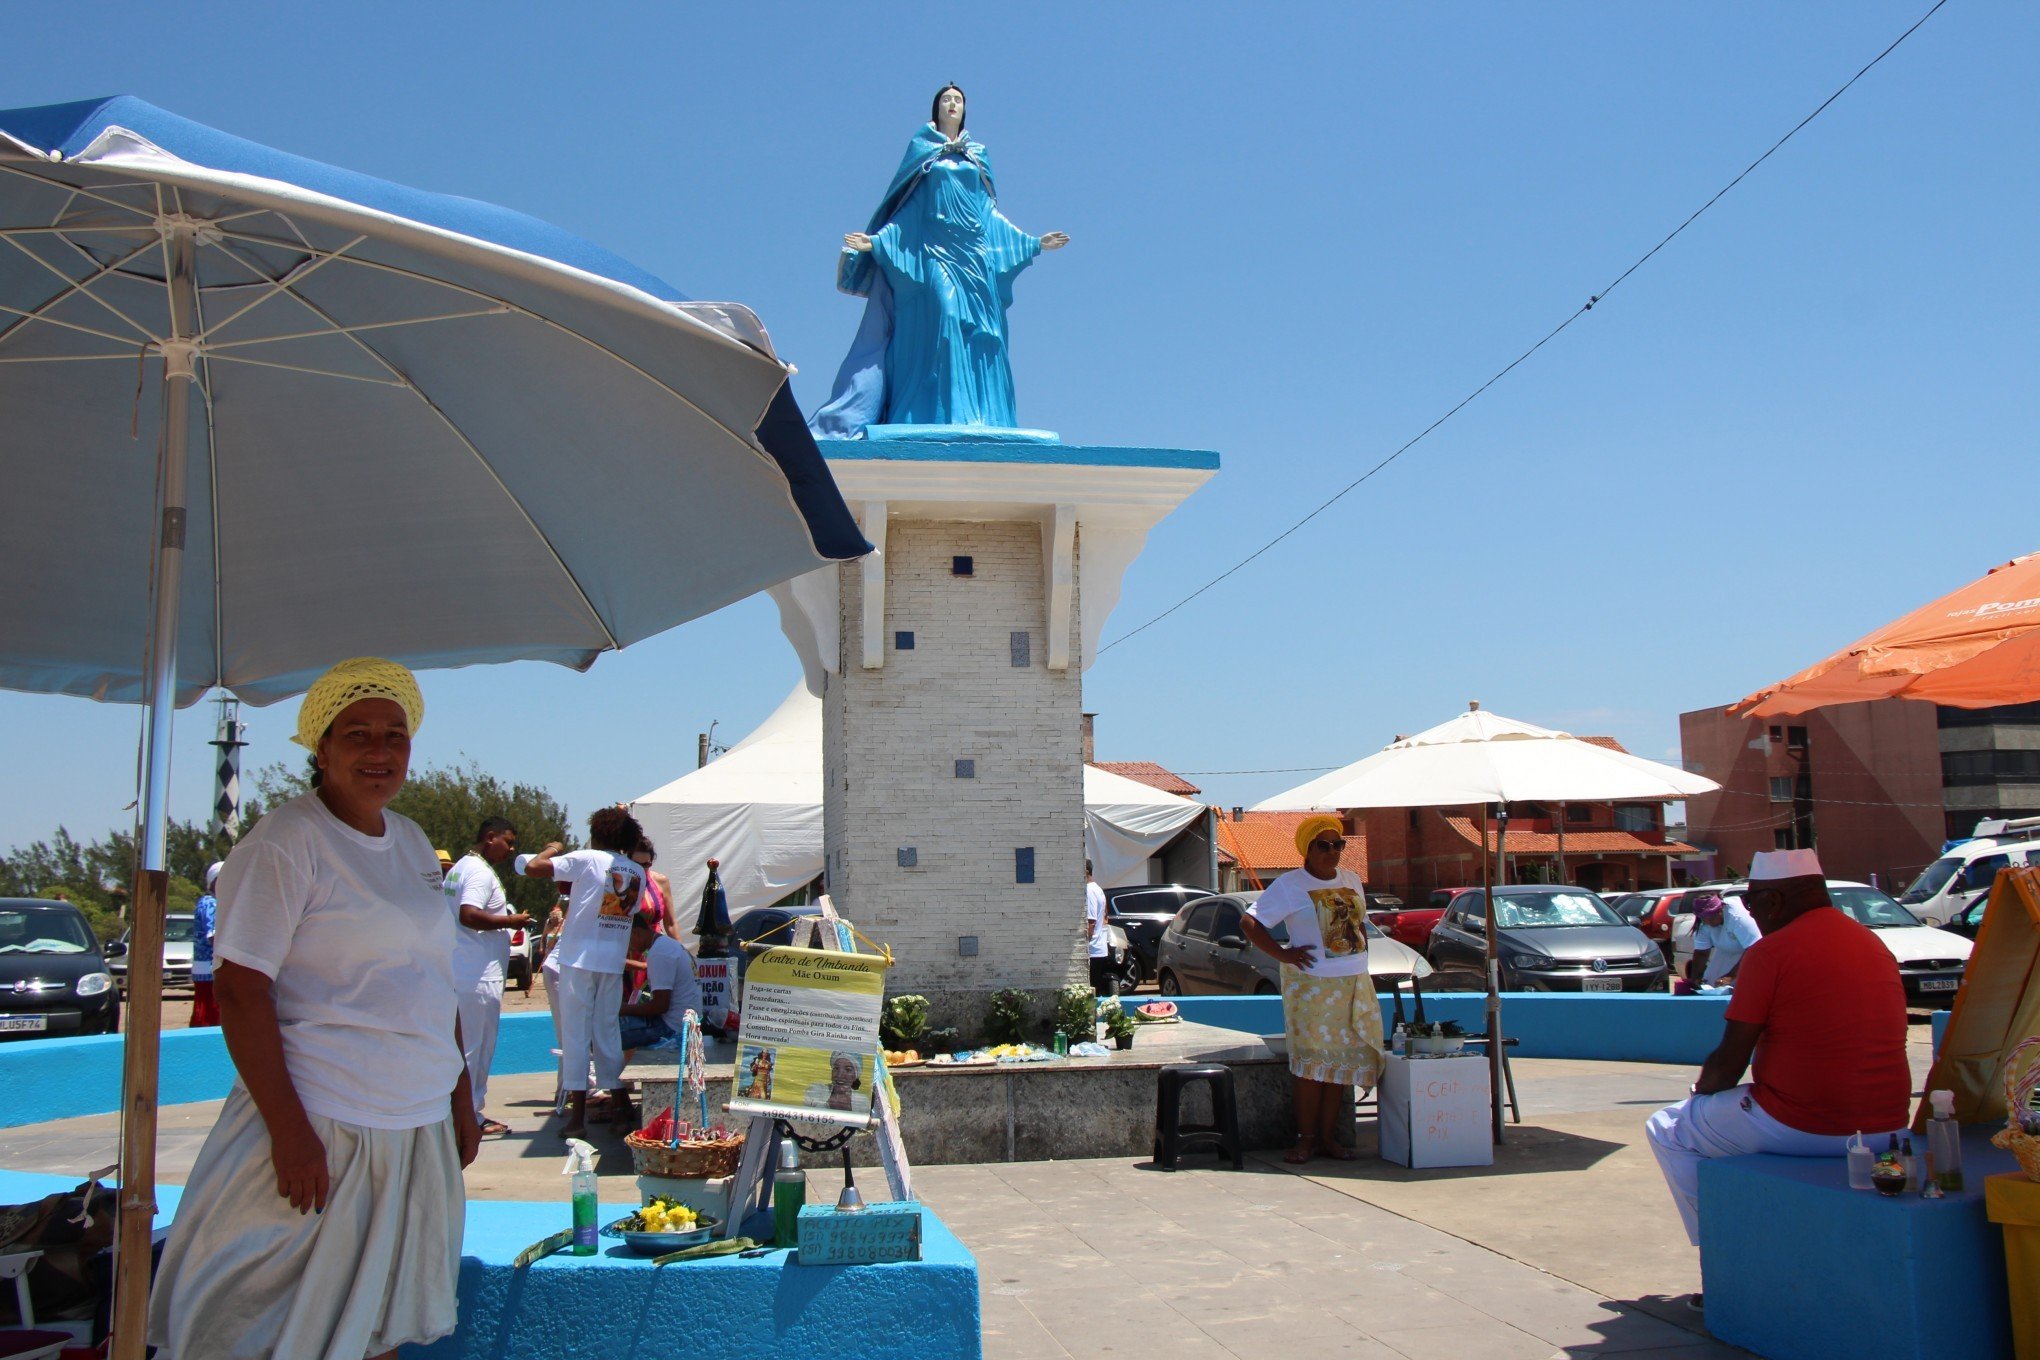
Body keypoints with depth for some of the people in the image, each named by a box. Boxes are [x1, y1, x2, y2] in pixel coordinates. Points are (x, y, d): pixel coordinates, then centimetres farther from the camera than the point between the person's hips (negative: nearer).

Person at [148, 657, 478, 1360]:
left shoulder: (413, 843, 12)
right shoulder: (285, 842, -11)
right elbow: (239, 989, -17)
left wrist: (461, 1096, 15)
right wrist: (289, 1130, -22)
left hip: (421, 1128, 7)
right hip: (323, 1127, -7)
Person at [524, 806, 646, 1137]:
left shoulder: (586, 860, -6)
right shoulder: (638, 873, 9)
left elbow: (532, 867, -11)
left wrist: (551, 850, 10)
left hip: (579, 958, -4)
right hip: (615, 961, 5)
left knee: (576, 1032, -1)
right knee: (608, 1031, 14)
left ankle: (578, 1114, -3)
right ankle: (619, 1105, 16)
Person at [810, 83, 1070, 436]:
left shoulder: (978, 155, 19)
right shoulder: (921, 149, 12)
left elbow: (990, 211, 19)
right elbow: (906, 212, 9)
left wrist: (1035, 242, 16)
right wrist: (874, 241, -3)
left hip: (974, 253, 3)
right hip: (933, 251, -3)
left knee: (980, 330, -7)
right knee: (943, 317, -19)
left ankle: (979, 420, -8)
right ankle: (940, 420, -22)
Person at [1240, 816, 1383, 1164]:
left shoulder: (1352, 881, 14)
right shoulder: (1290, 886, -4)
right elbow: (1249, 922, -8)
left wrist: (1360, 960, 12)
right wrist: (1283, 954, -13)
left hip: (1355, 984, 6)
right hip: (1310, 985, -5)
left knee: (1343, 1060, 4)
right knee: (1312, 1061, -4)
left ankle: (1329, 1136, 11)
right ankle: (1306, 1138, 3)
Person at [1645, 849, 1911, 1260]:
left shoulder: (1770, 952, -13)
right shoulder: (1874, 944, 10)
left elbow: (1730, 1061, -11)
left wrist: (1702, 1088, 10)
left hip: (1803, 1129, -8)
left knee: (1666, 1130, 11)